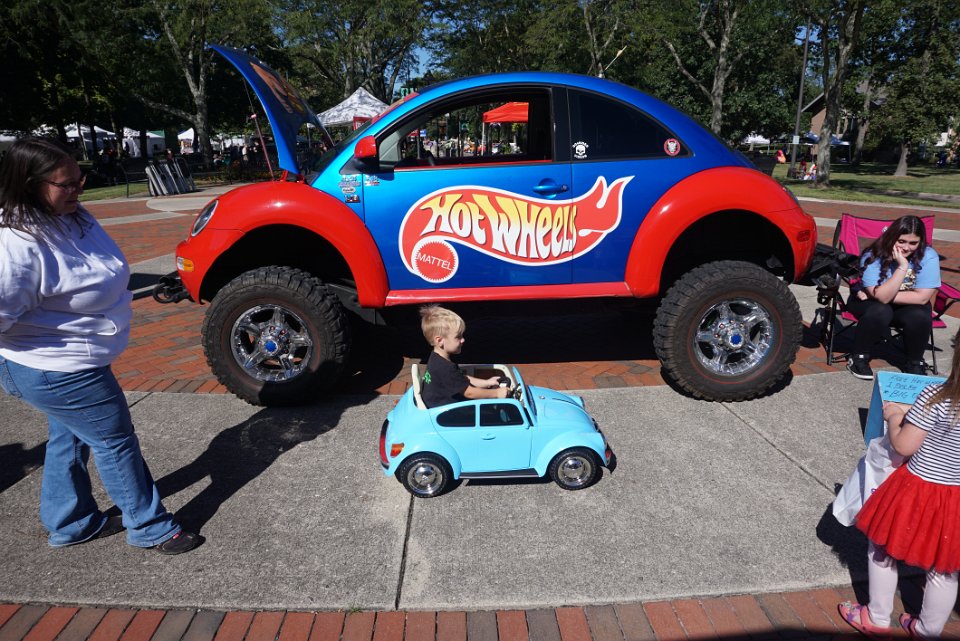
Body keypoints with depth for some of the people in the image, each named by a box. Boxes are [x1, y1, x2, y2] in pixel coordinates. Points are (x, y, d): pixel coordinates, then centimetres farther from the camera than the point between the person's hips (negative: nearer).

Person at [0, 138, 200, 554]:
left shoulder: (72, 218, -1)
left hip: (66, 365, 10)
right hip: (57, 370, -10)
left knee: (69, 437, 22)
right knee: (116, 441, 3)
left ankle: (68, 524, 42)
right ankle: (151, 528, 20)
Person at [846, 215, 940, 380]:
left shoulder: (928, 256, -17)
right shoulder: (873, 256, -22)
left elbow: (922, 297, -22)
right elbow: (882, 297, -31)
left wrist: (880, 295, -23)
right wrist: (902, 266, -36)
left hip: (906, 306, 2)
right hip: (868, 302, -2)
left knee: (920, 315, -29)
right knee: (880, 311, -34)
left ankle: (915, 363, -3)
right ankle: (858, 357, -12)